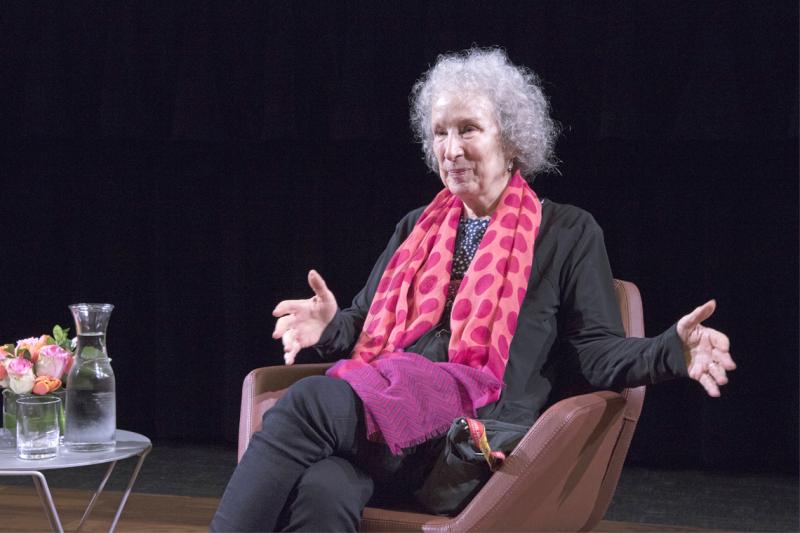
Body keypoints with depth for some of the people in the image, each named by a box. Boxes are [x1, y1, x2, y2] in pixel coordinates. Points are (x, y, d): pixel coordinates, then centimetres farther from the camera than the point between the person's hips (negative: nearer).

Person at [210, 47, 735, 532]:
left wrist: (672, 350, -15)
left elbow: (597, 350, 6)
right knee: (321, 491, -37)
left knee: (310, 403, -33)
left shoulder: (568, 233, 14)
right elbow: (369, 324, 27)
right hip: (382, 401, 4)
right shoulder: (417, 228, 28)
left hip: (475, 426, -4)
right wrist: (332, 327, 2)